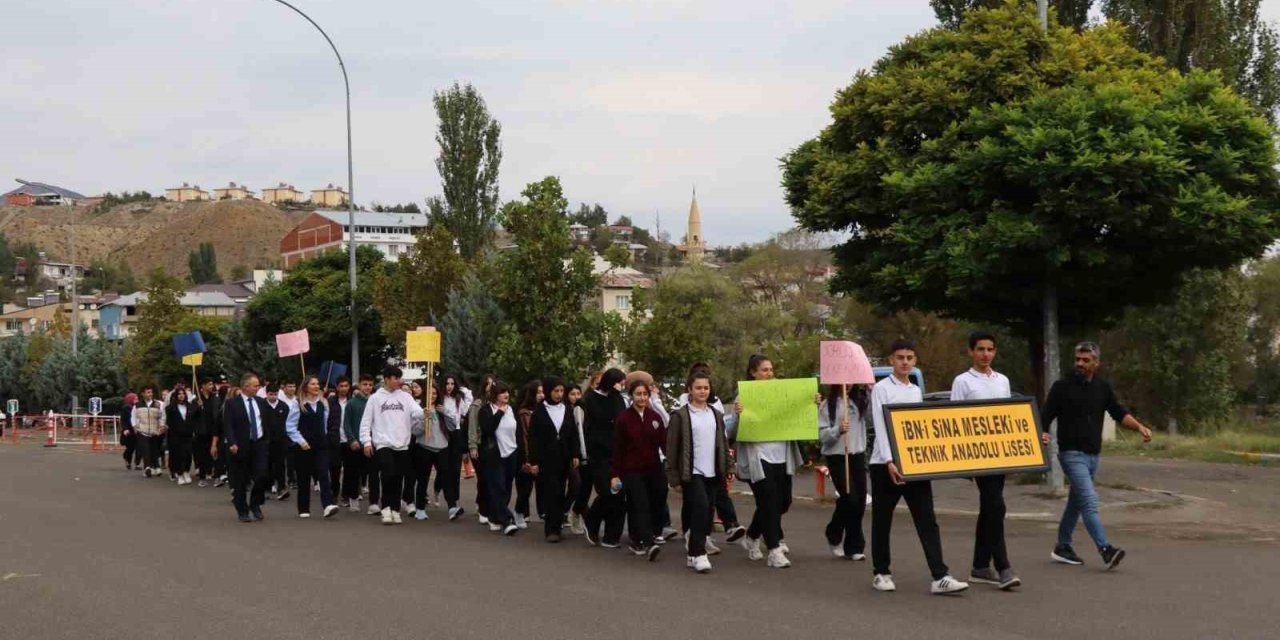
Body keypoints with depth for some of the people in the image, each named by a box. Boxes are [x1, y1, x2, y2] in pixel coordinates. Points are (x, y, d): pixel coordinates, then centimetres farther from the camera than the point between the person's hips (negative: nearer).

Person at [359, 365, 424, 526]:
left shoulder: (406, 397, 8)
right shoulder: (375, 398, 3)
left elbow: (416, 412, -6)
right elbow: (366, 421, 3)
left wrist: (425, 414, -29)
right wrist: (366, 441, -6)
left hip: (402, 445, 3)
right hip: (383, 444, -3)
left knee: (398, 479, 6)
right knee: (388, 475, -16)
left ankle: (395, 510, 16)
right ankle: (386, 508, -3)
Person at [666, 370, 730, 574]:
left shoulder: (716, 415, 14)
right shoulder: (680, 415, -3)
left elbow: (723, 444, 18)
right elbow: (672, 448, -4)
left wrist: (727, 470, 10)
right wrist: (674, 478, -7)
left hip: (712, 473, 5)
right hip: (692, 473, -5)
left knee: (706, 512, 6)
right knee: (701, 507, -19)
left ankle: (693, 553, 15)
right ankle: (698, 554, -16)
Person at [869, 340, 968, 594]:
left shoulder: (916, 391, 15)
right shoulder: (881, 388, -2)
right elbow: (880, 427, -11)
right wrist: (889, 461, -21)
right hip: (885, 464, -4)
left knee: (927, 520, -5)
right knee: (882, 521, 5)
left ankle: (939, 577, -10)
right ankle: (881, 573, 18)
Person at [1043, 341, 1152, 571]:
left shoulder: (1103, 388, 9)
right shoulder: (1062, 387, -5)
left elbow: (1119, 413, 7)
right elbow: (1045, 416, -6)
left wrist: (1139, 426, -10)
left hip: (1093, 455, 6)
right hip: (1072, 454, -6)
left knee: (1076, 502, 15)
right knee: (1089, 501, -17)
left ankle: (1062, 547, 26)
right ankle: (1106, 550, -25)